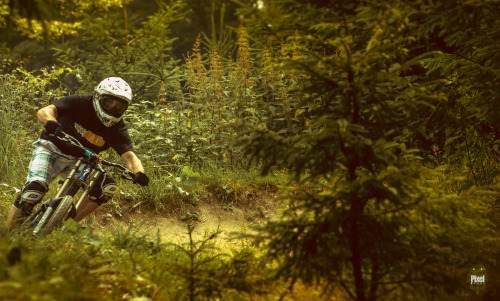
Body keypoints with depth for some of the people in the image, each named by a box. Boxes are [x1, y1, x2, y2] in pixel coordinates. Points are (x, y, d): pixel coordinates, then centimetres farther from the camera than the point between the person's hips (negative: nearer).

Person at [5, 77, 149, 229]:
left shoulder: (118, 129, -10)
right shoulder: (80, 103, -17)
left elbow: (129, 155, -21)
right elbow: (44, 111, -25)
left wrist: (139, 172, -45)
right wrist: (50, 122, -50)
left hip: (77, 161, 4)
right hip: (52, 149, -4)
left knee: (108, 186, -17)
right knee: (36, 187, -28)